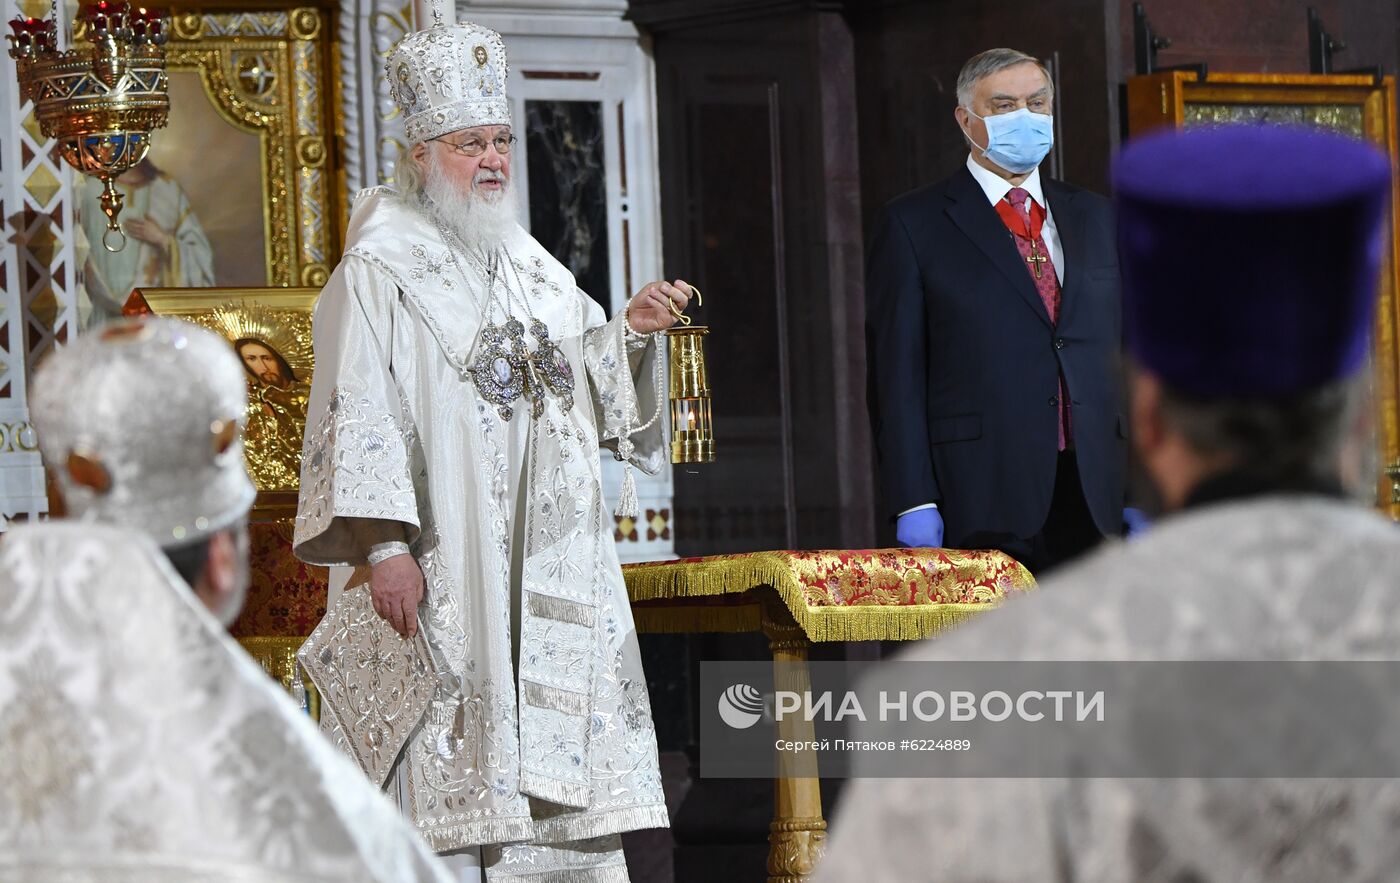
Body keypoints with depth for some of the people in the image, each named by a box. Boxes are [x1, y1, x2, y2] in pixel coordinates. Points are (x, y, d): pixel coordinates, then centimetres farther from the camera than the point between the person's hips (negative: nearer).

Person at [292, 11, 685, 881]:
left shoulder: (532, 269, 17)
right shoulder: (380, 273, -4)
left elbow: (591, 389, 20)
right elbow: (360, 415, -12)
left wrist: (630, 332, -1)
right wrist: (381, 544, -22)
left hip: (547, 571, 7)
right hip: (438, 575, -7)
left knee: (561, 780, 5)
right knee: (453, 776, -9)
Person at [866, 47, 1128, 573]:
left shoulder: (1095, 219, 18)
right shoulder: (912, 225, 4)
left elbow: (1122, 351, 18)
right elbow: (896, 372, -1)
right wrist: (913, 503, -9)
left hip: (1096, 501, 4)